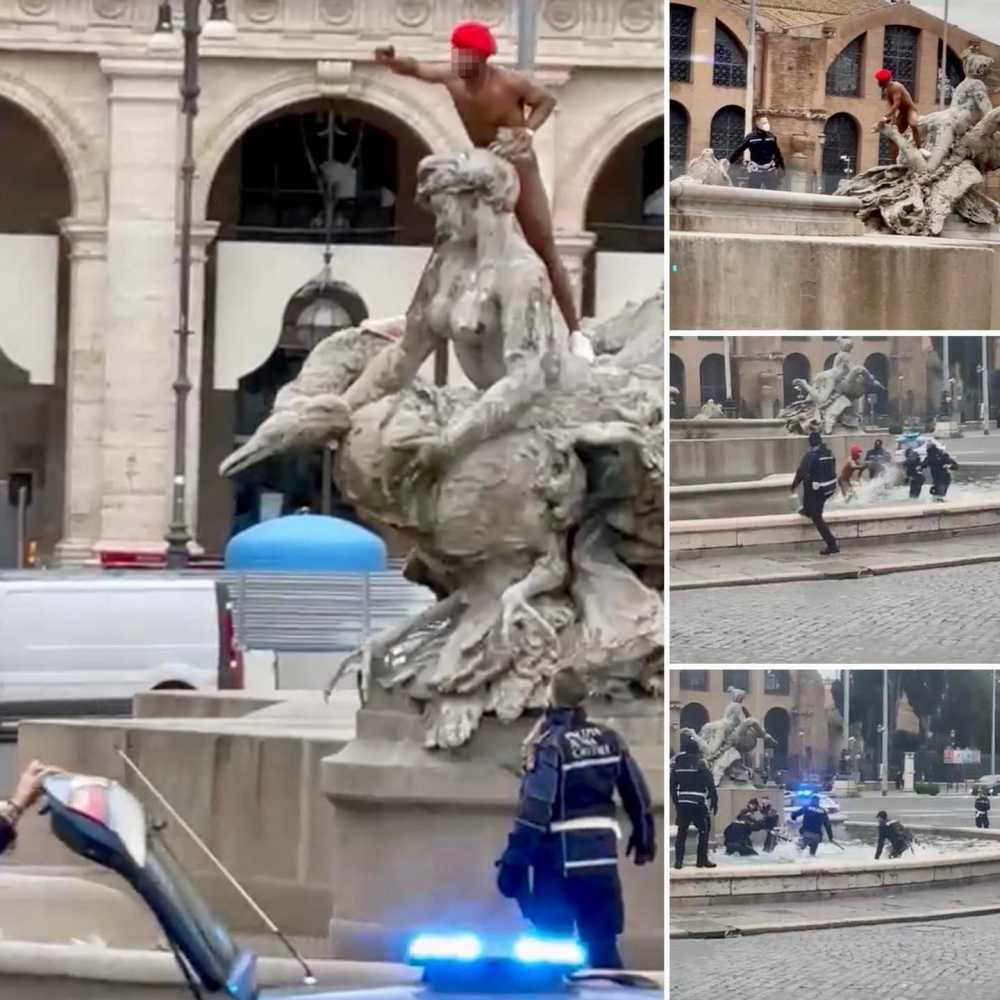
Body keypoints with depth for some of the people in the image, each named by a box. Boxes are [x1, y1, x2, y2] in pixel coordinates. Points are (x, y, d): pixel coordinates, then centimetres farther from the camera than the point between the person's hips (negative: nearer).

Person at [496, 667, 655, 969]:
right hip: (602, 857, 5)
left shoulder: (551, 744, -13)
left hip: (561, 859, -5)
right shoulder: (609, 739, 5)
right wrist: (644, 837, 26)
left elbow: (534, 809, -20)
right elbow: (637, 795, 11)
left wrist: (514, 861, -19)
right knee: (603, 945, 12)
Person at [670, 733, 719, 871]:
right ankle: (702, 860, 4)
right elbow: (710, 784, -10)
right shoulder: (700, 762, -10)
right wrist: (714, 802, -2)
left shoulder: (676, 763, 4)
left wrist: (675, 801, 22)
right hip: (698, 803, -4)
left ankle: (678, 860, 5)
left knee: (682, 831, 11)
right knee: (704, 830, 7)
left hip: (682, 802, 4)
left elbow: (672, 785, 11)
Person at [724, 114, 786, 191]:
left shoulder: (772, 137, 2)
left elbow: (777, 152, 12)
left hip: (770, 170, 3)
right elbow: (739, 150, -8)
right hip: (756, 171, -3)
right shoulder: (751, 137, -8)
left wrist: (782, 167, 16)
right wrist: (728, 160, -17)